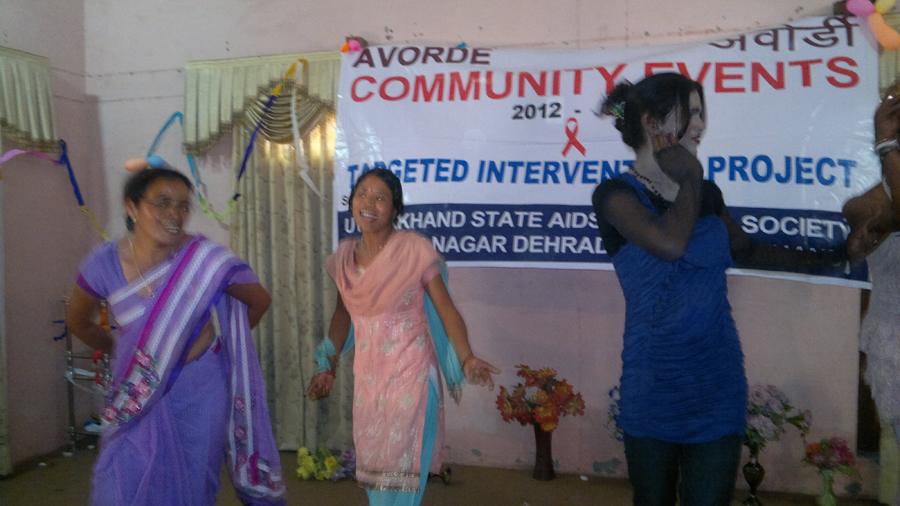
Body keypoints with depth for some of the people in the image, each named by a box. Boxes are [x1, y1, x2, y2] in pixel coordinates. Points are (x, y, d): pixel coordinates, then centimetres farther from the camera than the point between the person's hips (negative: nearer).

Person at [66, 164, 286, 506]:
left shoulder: (205, 259, -18)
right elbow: (78, 322, 9)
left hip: (198, 392, -1)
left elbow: (259, 301, -3)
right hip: (137, 397, 2)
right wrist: (120, 351, 12)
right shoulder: (104, 263, -11)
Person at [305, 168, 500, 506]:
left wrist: (466, 359, -22)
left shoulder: (414, 249, -11)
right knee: (371, 464, 15)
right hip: (367, 375, 5)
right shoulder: (344, 256, 4)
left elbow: (446, 309, -10)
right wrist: (328, 369, 15)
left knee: (400, 468, 0)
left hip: (410, 373, -5)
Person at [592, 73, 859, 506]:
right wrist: (690, 177, -9)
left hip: (718, 385, 4)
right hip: (654, 385, -4)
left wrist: (835, 257, 28)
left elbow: (745, 252, 25)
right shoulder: (615, 194, -8)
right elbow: (670, 243, -26)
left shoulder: (706, 194, 9)